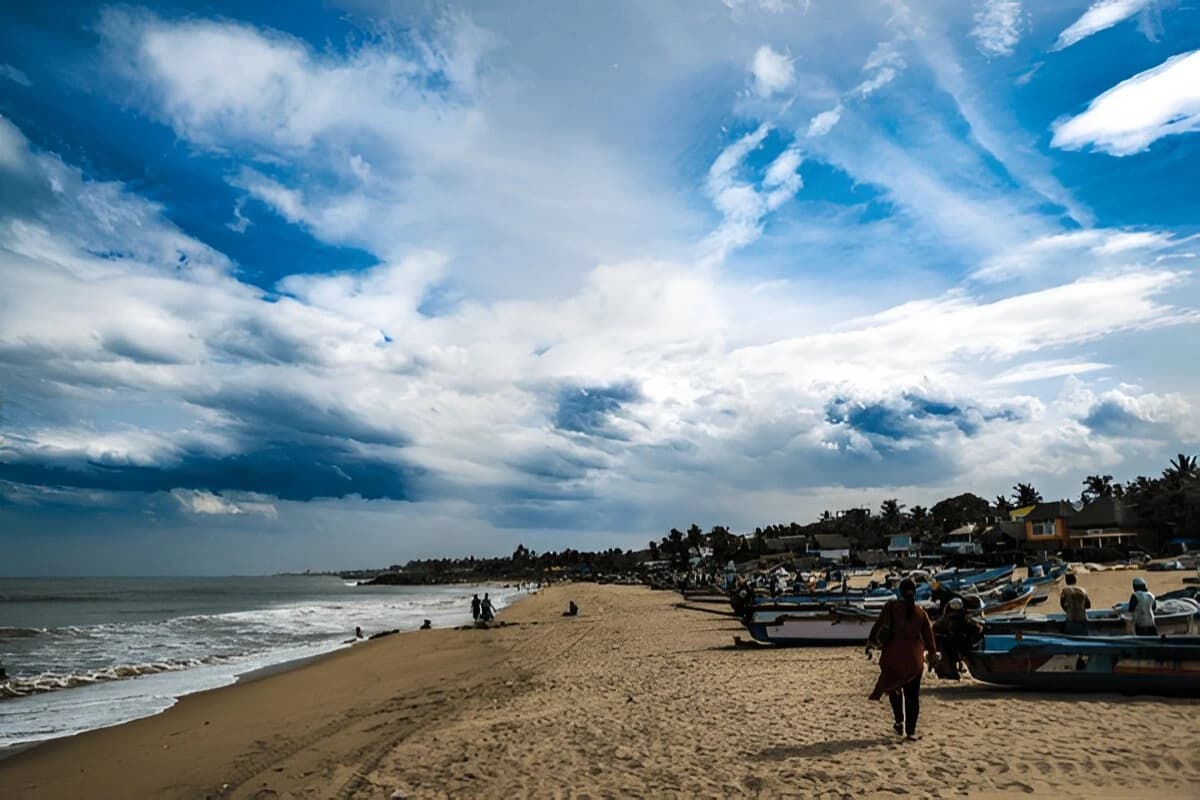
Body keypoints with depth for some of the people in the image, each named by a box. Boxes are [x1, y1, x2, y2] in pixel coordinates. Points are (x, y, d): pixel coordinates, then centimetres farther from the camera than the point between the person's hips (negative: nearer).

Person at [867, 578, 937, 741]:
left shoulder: (891, 606, -4)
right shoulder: (921, 612, 2)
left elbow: (878, 625, -6)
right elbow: (928, 635, 8)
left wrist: (871, 641, 0)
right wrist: (933, 652, 23)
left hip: (894, 655, -1)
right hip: (914, 658, 1)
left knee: (893, 687, 20)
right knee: (912, 695, 7)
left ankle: (900, 721, 11)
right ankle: (911, 731, 7)